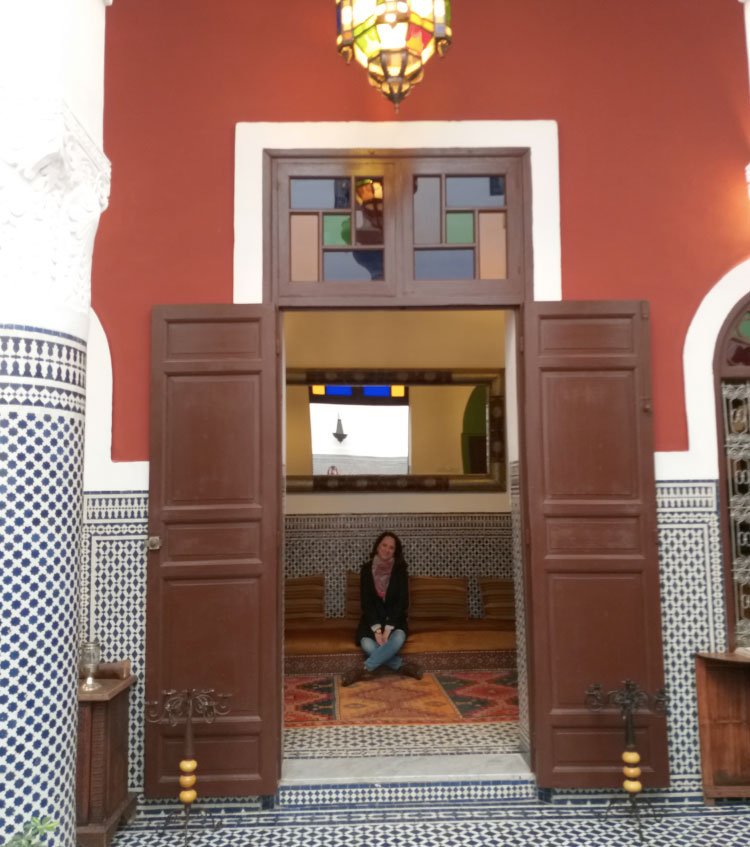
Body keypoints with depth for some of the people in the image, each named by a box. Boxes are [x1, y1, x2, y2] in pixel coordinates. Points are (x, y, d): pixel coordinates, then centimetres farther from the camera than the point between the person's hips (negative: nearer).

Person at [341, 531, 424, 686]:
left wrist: (388, 629, -19)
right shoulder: (367, 569, -3)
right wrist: (377, 629, -19)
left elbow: (402, 602, -7)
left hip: (394, 618, 0)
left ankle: (364, 668, -32)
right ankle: (402, 666, -19)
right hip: (372, 618, 0)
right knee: (367, 644, -31)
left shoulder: (400, 570, -3)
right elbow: (365, 601, -7)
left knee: (398, 638, -34)